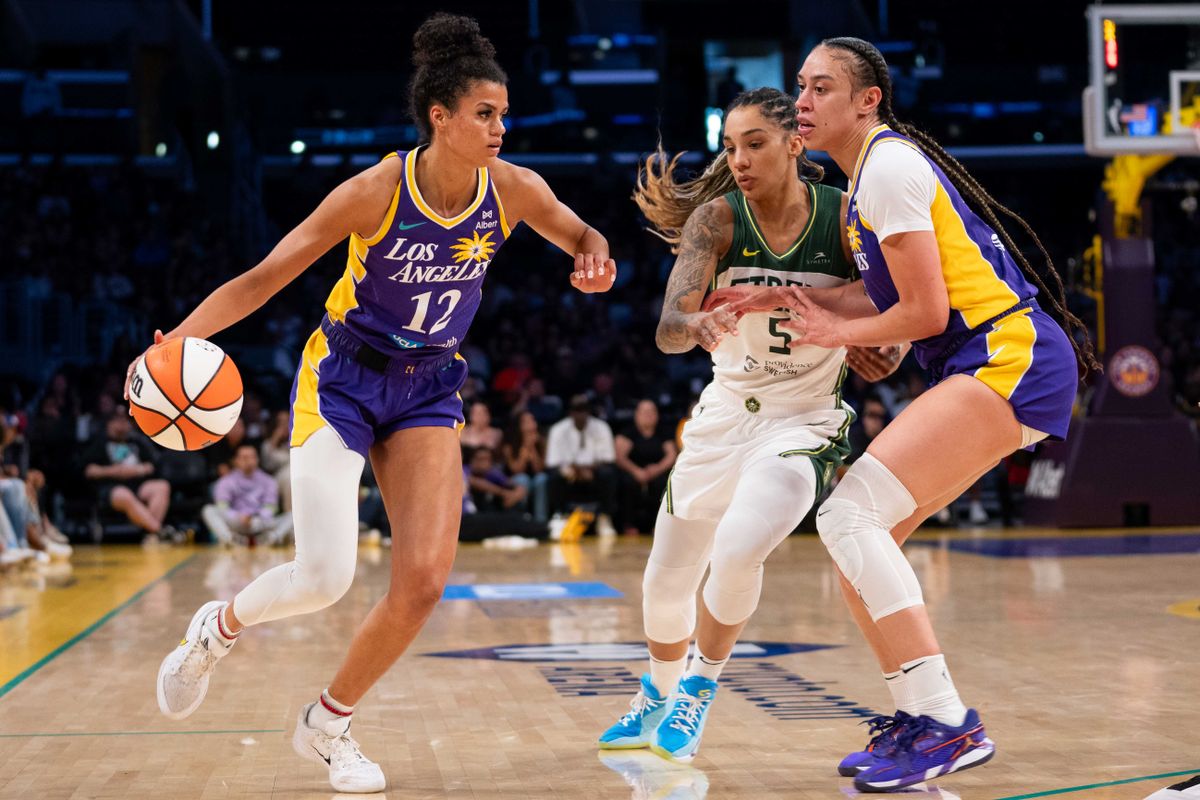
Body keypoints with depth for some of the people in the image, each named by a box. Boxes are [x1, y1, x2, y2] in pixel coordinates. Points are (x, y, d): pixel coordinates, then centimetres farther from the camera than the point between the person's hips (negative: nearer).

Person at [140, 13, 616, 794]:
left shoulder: (513, 189, -10)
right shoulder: (377, 190, -21)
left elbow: (582, 237, 9)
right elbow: (265, 276, -17)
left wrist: (595, 258, -16)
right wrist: (179, 338, -30)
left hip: (429, 389, 4)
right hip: (343, 378, -4)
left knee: (425, 579, -10)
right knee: (324, 575, -16)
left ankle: (329, 723, 13)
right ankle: (216, 629, 19)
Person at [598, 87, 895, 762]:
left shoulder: (844, 214, -14)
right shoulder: (716, 218, -12)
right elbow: (668, 330, -23)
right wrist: (700, 325, -48)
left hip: (806, 420, -3)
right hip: (726, 409, 3)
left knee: (738, 549, -27)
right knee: (667, 578, 11)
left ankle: (699, 689, -1)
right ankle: (659, 697, 41)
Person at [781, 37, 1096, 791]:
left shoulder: (889, 165, -11)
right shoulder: (876, 169, 18)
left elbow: (925, 311, -14)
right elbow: (884, 291, 21)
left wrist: (837, 331, 1)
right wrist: (785, 299, 16)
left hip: (1008, 362, -10)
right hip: (991, 369, 10)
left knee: (850, 515, -18)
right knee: (861, 533, 10)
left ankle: (948, 723, -20)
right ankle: (920, 715, 14)